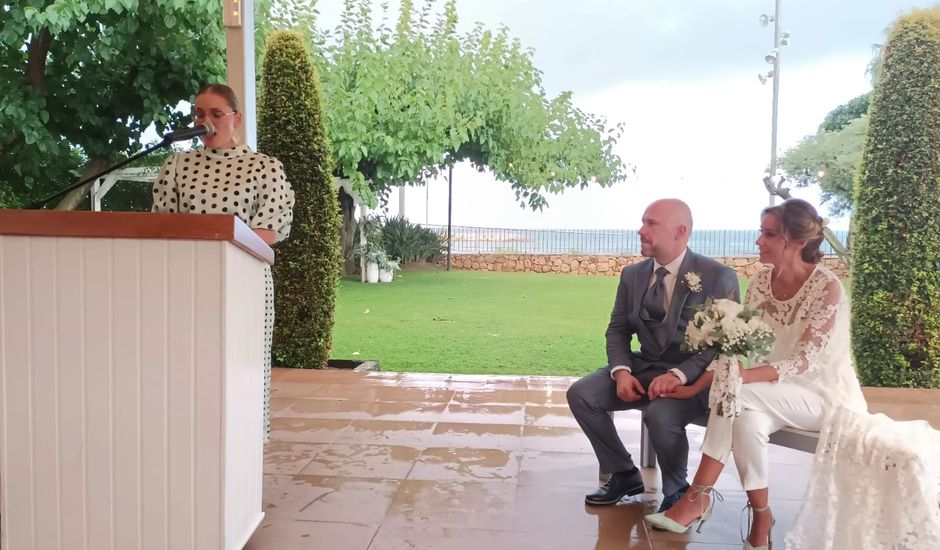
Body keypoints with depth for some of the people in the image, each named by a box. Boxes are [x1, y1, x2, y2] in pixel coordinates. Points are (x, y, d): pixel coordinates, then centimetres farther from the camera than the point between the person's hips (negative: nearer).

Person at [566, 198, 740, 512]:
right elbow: (618, 329, 9)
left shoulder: (718, 277, -11)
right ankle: (623, 474, 6)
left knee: (660, 414, -35)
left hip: (692, 377, -5)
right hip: (644, 367, 6)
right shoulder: (632, 274, 6)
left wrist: (679, 375, -28)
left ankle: (676, 493, -3)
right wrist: (621, 371, -11)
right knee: (580, 394, -14)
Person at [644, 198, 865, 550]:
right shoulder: (762, 280, -1)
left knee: (736, 392, -30)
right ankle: (760, 516, -15)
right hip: (776, 393, 5)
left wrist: (745, 378, -39)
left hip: (825, 395, -5)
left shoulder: (827, 288, -19)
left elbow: (804, 362, -24)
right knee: (748, 419, -29)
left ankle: (698, 497, -20)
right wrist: (695, 387, -12)